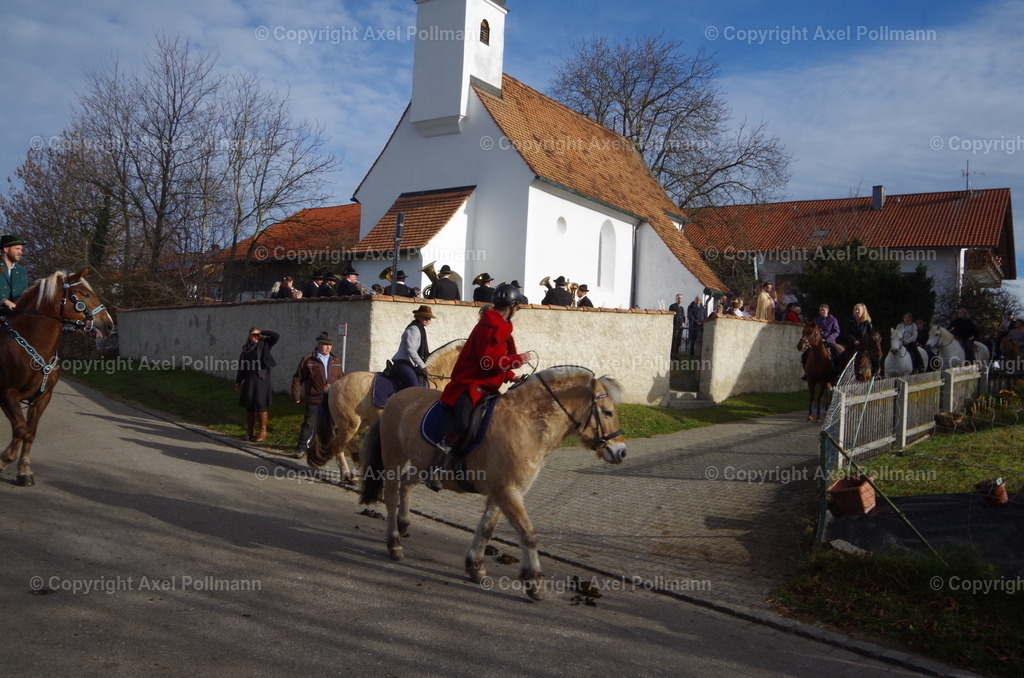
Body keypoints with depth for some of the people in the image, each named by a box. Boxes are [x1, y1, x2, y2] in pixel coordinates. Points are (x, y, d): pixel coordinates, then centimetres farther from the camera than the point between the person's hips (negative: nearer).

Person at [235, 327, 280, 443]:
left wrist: (262, 332, -1)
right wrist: (238, 382, 15)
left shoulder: (264, 345, 3)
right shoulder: (245, 348, 14)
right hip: (249, 380, 5)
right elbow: (241, 367, 17)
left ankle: (263, 431, 4)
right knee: (249, 406, 8)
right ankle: (250, 431, 18)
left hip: (261, 378, -4)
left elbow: (276, 336, -11)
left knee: (260, 405, -5)